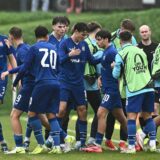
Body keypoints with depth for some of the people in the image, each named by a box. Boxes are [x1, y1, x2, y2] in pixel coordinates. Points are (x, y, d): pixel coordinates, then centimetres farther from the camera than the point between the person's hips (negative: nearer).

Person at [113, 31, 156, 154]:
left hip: (134, 89, -5)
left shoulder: (121, 55, -3)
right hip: (148, 87, 5)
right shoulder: (141, 51, 14)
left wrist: (114, 67, 22)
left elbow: (116, 74, 1)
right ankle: (152, 143, 7)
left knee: (131, 117, -3)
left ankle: (131, 147, -9)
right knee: (148, 116, 14)